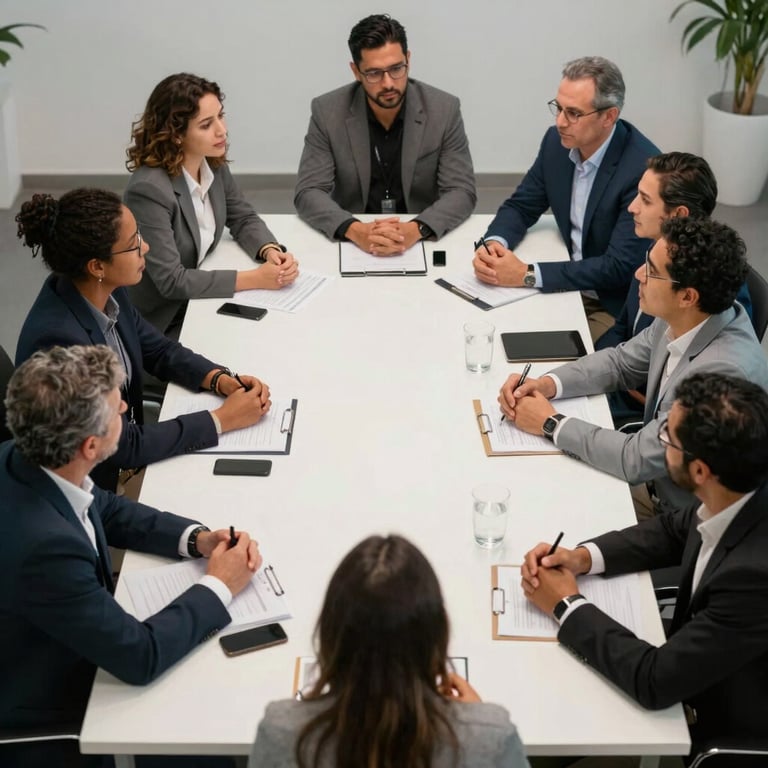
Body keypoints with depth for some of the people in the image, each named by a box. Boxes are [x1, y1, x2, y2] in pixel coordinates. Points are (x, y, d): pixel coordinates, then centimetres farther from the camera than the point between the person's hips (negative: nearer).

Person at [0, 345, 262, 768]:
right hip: (46, 721, -7)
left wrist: (197, 538, -7)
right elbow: (141, 656, -28)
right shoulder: (43, 544, -38)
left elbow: (107, 510, 6)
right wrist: (219, 586, -15)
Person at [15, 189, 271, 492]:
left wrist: (223, 381, -8)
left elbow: (158, 349, 9)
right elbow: (124, 447, -26)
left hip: (124, 444, 7)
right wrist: (222, 419, -20)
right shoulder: (59, 339, -32)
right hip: (94, 485, -7)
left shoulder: (106, 292, -9)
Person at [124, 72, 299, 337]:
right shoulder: (149, 190, -27)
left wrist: (271, 252, -14)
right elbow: (171, 281, -28)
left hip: (196, 300, 7)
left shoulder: (213, 163, -5)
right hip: (159, 327, -7)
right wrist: (255, 278, -28)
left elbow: (243, 218, 8)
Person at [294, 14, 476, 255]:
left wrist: (416, 229, -28)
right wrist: (355, 230, -28)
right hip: (353, 242, 0)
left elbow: (462, 192, -9)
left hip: (422, 242, 0)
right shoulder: (327, 111, -7)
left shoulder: (444, 109, -7)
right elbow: (308, 193, -10)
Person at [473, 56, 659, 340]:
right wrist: (493, 243, -15)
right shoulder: (557, 141, -3)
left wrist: (527, 274, -29)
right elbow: (520, 206, 9)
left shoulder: (645, 167, -23)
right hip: (570, 286, 6)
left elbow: (620, 267, -26)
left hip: (617, 307, -6)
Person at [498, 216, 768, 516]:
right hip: (657, 486, 7)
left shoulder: (724, 371, -33)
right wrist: (545, 384, -8)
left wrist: (551, 424, -16)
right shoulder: (682, 320, -10)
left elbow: (636, 460, -27)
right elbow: (620, 362, 8)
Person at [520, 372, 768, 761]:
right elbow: (674, 531, 7)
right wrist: (582, 557, -7)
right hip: (693, 667, 6)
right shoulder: (735, 497, -15)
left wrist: (568, 606, -17)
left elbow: (654, 681, -30)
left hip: (723, 733, -6)